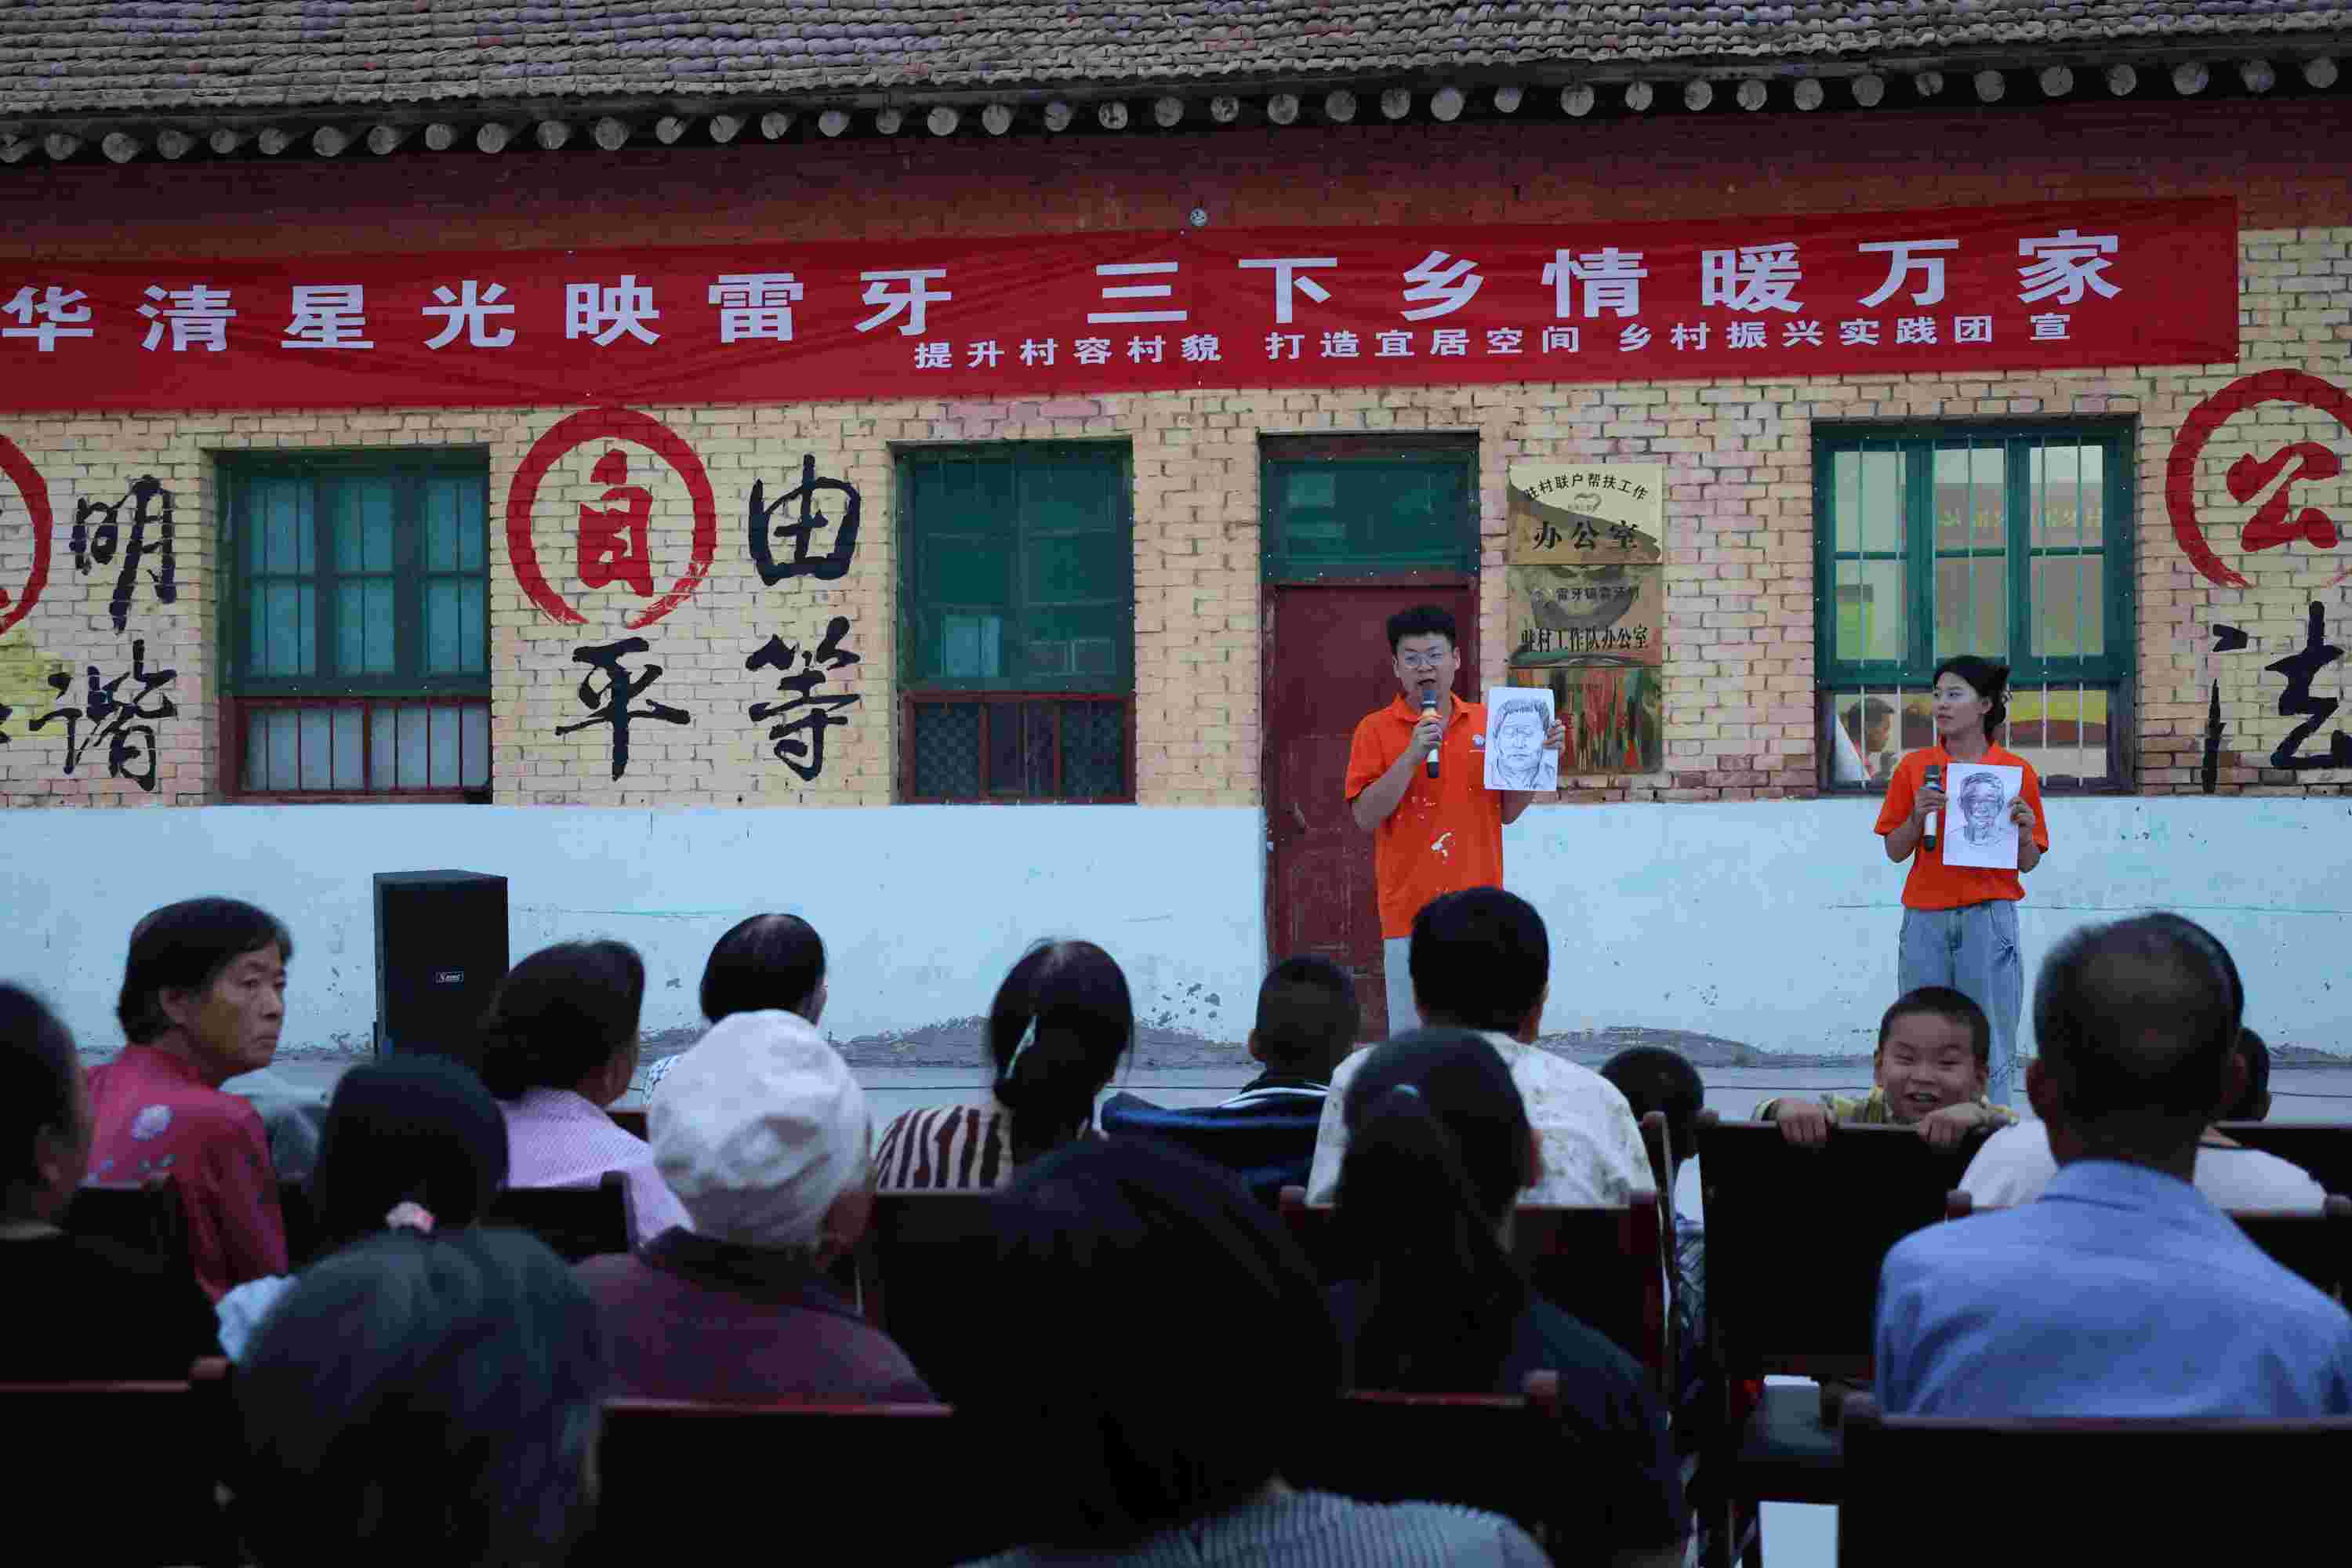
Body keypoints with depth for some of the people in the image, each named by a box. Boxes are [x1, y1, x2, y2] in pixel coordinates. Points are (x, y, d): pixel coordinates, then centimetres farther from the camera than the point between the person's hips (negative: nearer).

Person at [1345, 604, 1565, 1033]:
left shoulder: (1486, 723, 10)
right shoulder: (1375, 729, 0)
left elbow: (1507, 812, 14)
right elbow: (1365, 816, -8)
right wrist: (1412, 755, -16)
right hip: (1410, 913, -3)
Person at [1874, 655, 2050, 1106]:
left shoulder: (2017, 771, 3)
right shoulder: (1914, 767, 7)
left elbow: (2028, 863, 7)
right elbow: (1895, 851, 9)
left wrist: (2023, 831, -13)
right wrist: (1918, 816, -8)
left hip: (1988, 919, -2)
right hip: (1926, 920, 2)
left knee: (1991, 1052, -2)